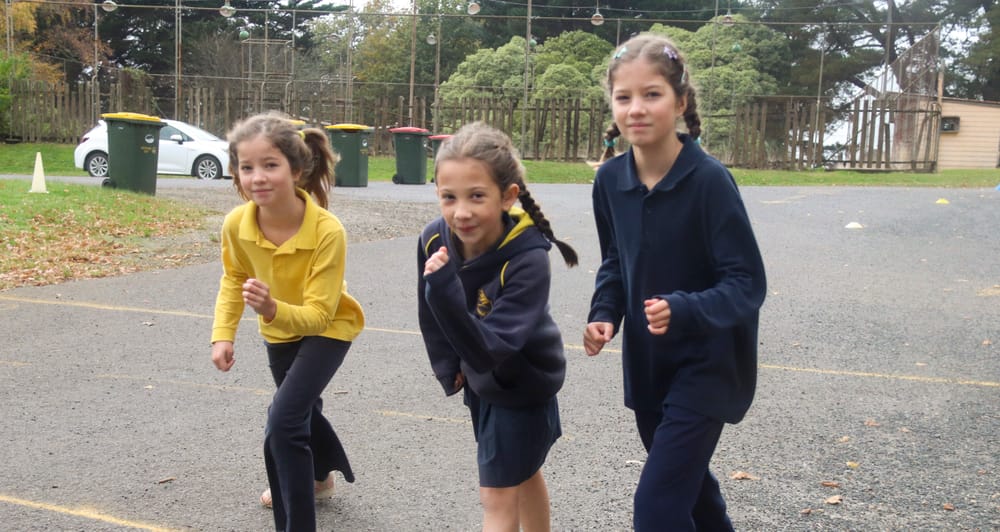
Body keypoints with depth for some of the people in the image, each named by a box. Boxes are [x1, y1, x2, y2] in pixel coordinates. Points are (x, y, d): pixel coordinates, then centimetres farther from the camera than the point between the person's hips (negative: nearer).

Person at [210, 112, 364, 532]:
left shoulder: (327, 231, -38)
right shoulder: (236, 225, -25)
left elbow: (318, 314, -36)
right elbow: (234, 278, -3)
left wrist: (273, 309, -54)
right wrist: (223, 334, -13)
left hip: (327, 327, -6)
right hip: (279, 328, 6)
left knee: (284, 422, -21)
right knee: (301, 407, 28)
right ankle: (319, 476, 59)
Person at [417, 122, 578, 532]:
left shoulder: (528, 261, -35)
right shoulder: (434, 239, -19)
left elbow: (487, 351, -40)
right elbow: (429, 314, -1)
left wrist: (445, 288, -49)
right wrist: (448, 368, 0)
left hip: (523, 386, -6)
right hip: (478, 379, 6)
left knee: (497, 497, 1)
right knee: (522, 475, 27)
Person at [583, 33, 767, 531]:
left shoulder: (709, 180, -22)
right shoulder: (610, 179, -6)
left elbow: (748, 285, -20)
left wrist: (683, 311, -36)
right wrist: (604, 315, -8)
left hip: (705, 365, -6)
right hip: (646, 362, 6)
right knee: (686, 482, 25)